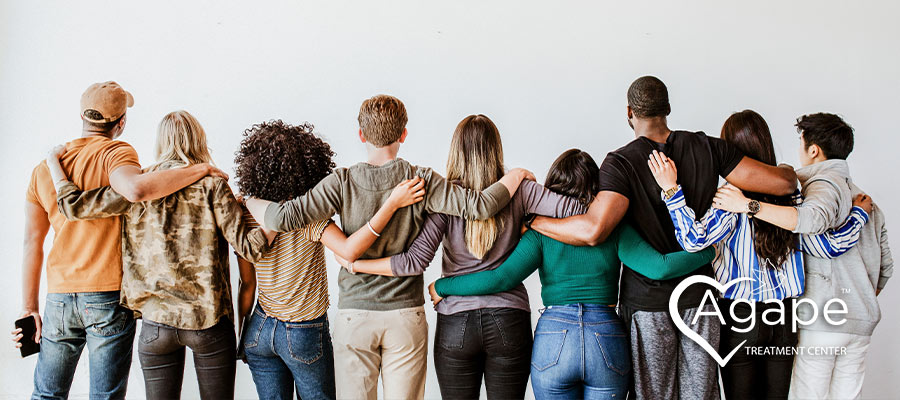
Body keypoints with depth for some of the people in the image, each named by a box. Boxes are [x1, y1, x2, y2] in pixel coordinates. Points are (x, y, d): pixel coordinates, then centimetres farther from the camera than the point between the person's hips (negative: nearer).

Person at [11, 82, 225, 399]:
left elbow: (32, 243, 9)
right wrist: (201, 169, -22)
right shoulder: (115, 152, -7)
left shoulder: (44, 167, 10)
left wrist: (30, 309, 12)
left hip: (59, 298, 5)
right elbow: (136, 189, -32)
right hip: (108, 294, -5)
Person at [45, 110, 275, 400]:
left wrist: (52, 161, 16)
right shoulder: (211, 184, -5)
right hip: (209, 321, -2)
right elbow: (247, 246, -11)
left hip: (156, 323, 2)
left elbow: (73, 205, 1)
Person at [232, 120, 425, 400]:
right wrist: (392, 204, -36)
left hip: (260, 331, 4)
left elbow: (247, 284, -1)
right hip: (305, 335, -4)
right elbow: (349, 250, -38)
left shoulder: (245, 214, -8)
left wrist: (240, 334, 12)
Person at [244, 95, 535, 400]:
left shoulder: (342, 182, -7)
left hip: (354, 316, 0)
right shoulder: (422, 181, -7)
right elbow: (479, 206, -12)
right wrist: (515, 176, 4)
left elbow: (283, 218, -12)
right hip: (406, 316, 0)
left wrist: (248, 202, 8)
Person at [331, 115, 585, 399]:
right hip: (509, 322, 1)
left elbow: (415, 262, -14)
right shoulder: (517, 191, -3)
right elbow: (573, 210, -11)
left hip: (456, 323, -1)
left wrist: (352, 264, -4)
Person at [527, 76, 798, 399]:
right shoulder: (706, 148, -2)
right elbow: (783, 184, -4)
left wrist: (532, 221, -16)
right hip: (699, 299, 3)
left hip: (646, 303, -3)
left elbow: (593, 230, -29)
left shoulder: (621, 163, -13)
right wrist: (787, 171, 20)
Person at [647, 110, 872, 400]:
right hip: (784, 317, 4)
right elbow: (830, 246, -1)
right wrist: (859, 213, 14)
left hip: (738, 314, -4)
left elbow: (695, 239, -28)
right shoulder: (791, 197, -2)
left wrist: (671, 190, -26)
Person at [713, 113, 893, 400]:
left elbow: (812, 219, -32)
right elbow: (885, 267, 20)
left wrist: (748, 205, -35)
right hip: (862, 322, 8)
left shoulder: (826, 183, -8)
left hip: (820, 321, -8)